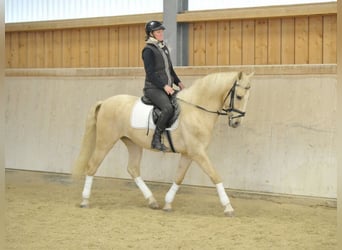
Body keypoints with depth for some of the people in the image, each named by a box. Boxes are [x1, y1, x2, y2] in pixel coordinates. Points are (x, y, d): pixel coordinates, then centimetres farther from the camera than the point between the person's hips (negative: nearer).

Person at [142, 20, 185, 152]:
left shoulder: (164, 48, 17)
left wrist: (178, 82, 10)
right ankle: (156, 140, -24)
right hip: (153, 88, -9)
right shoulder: (148, 50, -8)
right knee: (168, 108, -31)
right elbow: (150, 73, -15)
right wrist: (164, 86, -21)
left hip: (167, 88, 9)